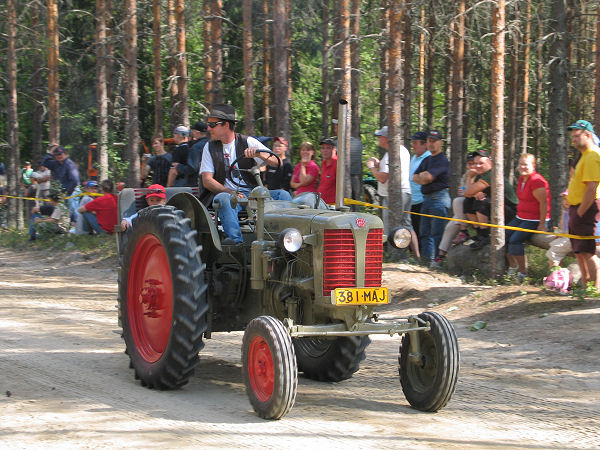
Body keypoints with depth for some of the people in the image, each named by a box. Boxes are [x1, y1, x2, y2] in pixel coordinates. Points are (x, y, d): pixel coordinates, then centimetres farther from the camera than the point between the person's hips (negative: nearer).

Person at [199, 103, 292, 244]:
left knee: (282, 194, -22)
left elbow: (277, 163, -1)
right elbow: (207, 181, 2)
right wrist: (232, 192, -14)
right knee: (222, 198, -36)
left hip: (252, 194, 1)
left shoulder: (248, 142, 8)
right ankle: (236, 240, -51)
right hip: (226, 193, -1)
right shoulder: (210, 147, 11)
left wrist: (259, 154, -23)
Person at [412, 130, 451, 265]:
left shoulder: (442, 161, -9)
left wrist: (422, 176, 2)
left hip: (439, 197, -9)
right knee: (425, 233, 10)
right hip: (426, 198, 9)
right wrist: (423, 178, -7)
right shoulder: (426, 160, 20)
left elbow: (428, 177, -18)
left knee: (436, 233, -11)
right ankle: (426, 260, 15)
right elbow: (414, 177, 13)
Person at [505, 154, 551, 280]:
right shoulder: (522, 178, 10)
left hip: (534, 220, -9)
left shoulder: (536, 181, -19)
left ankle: (523, 272, -13)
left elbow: (544, 203, -20)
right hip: (520, 217, 9)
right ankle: (512, 266, 13)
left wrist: (542, 224, -20)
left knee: (515, 239, -24)